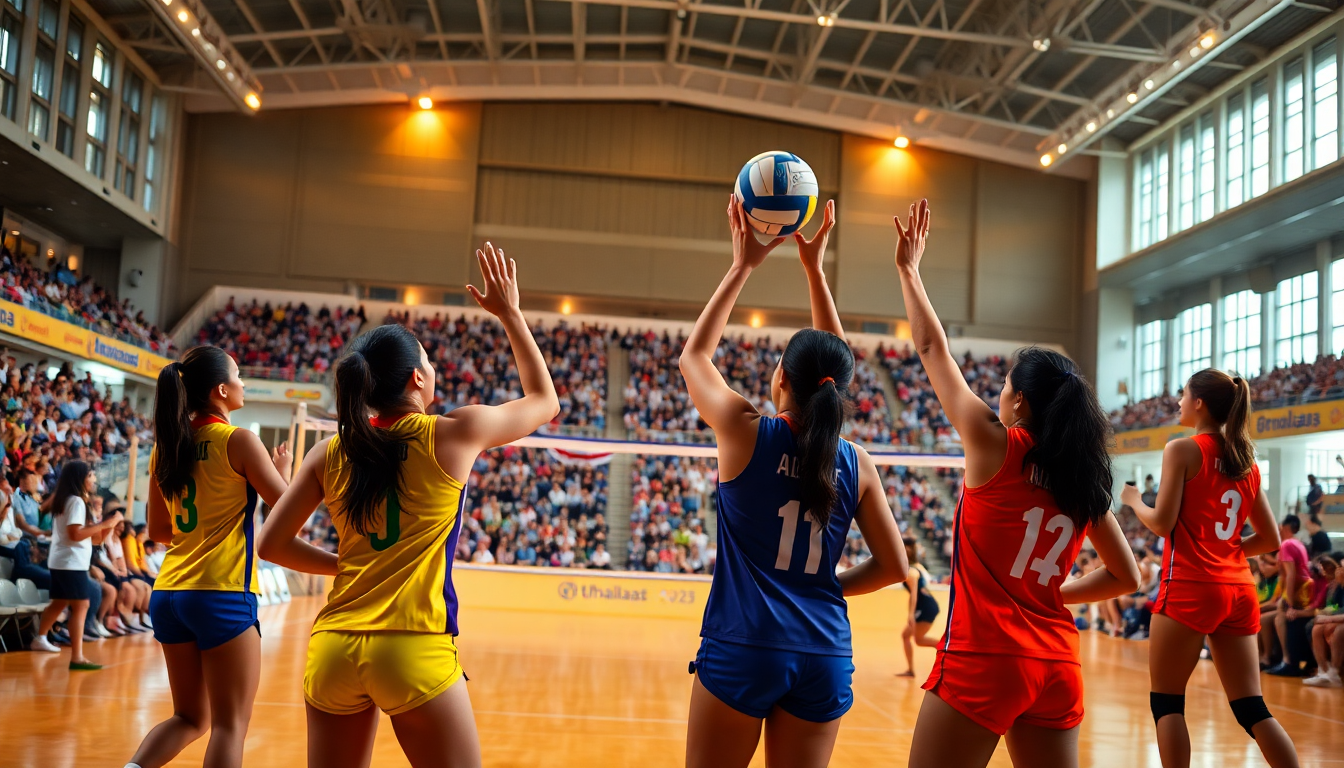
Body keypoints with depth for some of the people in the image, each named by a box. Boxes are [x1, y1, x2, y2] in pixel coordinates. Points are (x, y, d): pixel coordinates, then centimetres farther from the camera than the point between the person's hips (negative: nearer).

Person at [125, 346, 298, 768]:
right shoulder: (237, 440, -9)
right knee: (229, 724, 1)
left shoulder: (167, 445, 9)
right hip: (223, 595, -7)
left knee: (190, 718, 19)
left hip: (168, 594, 7)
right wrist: (282, 470, 12)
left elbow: (158, 529, 17)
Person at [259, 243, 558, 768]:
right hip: (416, 651, -4)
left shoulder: (331, 452, 6)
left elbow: (272, 544, 10)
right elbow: (544, 400, 14)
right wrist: (509, 313, 18)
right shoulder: (454, 433, -2)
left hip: (332, 647, 4)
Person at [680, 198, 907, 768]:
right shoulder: (856, 464, 0)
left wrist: (743, 265, 15)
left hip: (741, 648, -3)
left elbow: (694, 354, 11)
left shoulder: (746, 433, -6)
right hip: (824, 653, 3)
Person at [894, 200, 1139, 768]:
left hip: (983, 660, -6)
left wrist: (908, 269, 11)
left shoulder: (997, 447, -7)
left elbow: (933, 350, 1)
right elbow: (1126, 577, 15)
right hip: (1057, 665, 6)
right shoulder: (1087, 478, 7)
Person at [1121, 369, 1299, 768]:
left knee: (1166, 702, 5)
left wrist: (1133, 500, 8)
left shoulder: (1183, 450, -5)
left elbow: (1162, 523, -10)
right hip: (1238, 590, 6)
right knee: (1252, 709, 7)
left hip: (1190, 588, -6)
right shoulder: (1246, 459, 13)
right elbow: (1270, 539, 15)